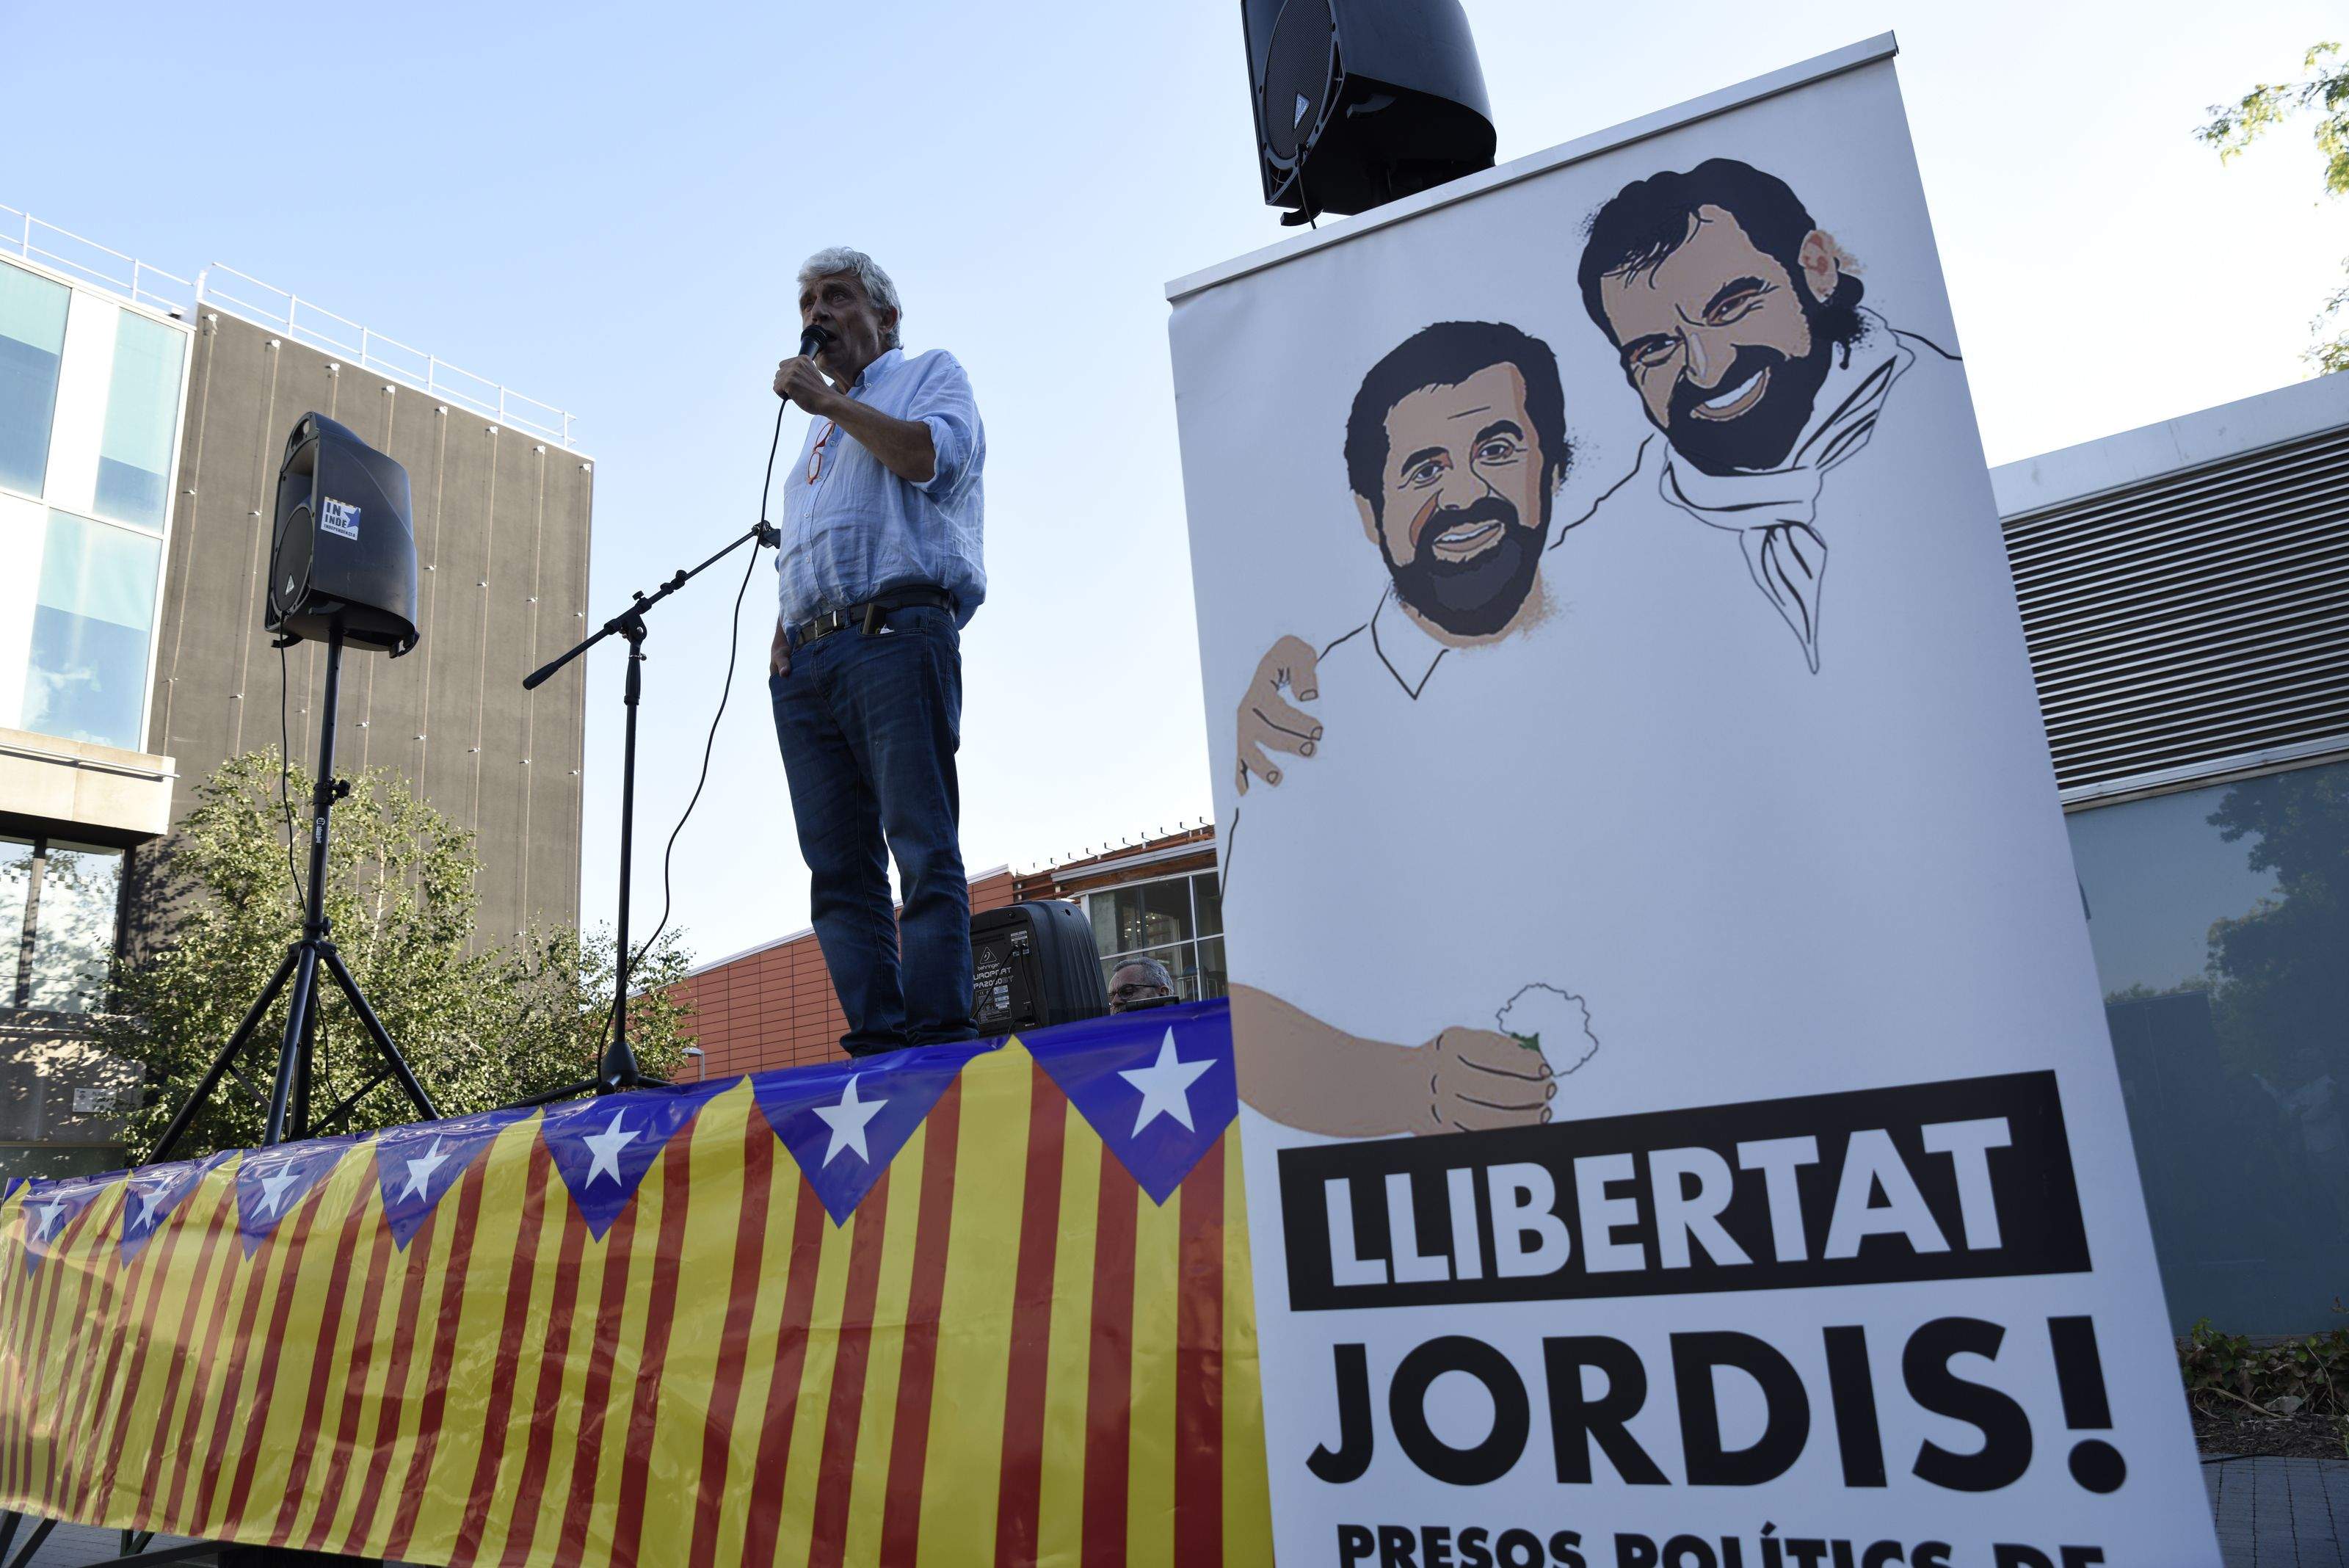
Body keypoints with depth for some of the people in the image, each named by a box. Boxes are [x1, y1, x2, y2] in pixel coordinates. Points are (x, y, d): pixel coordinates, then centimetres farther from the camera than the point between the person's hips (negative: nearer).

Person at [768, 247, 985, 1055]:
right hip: (806, 662, 7)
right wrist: (782, 631, 12)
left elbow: (932, 456, -8)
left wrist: (828, 397, 2)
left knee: (925, 849, -15)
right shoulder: (818, 431, 34)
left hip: (895, 634, -7)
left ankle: (937, 1039, -17)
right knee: (840, 867, -2)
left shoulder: (931, 374, 16)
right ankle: (876, 1042, -3)